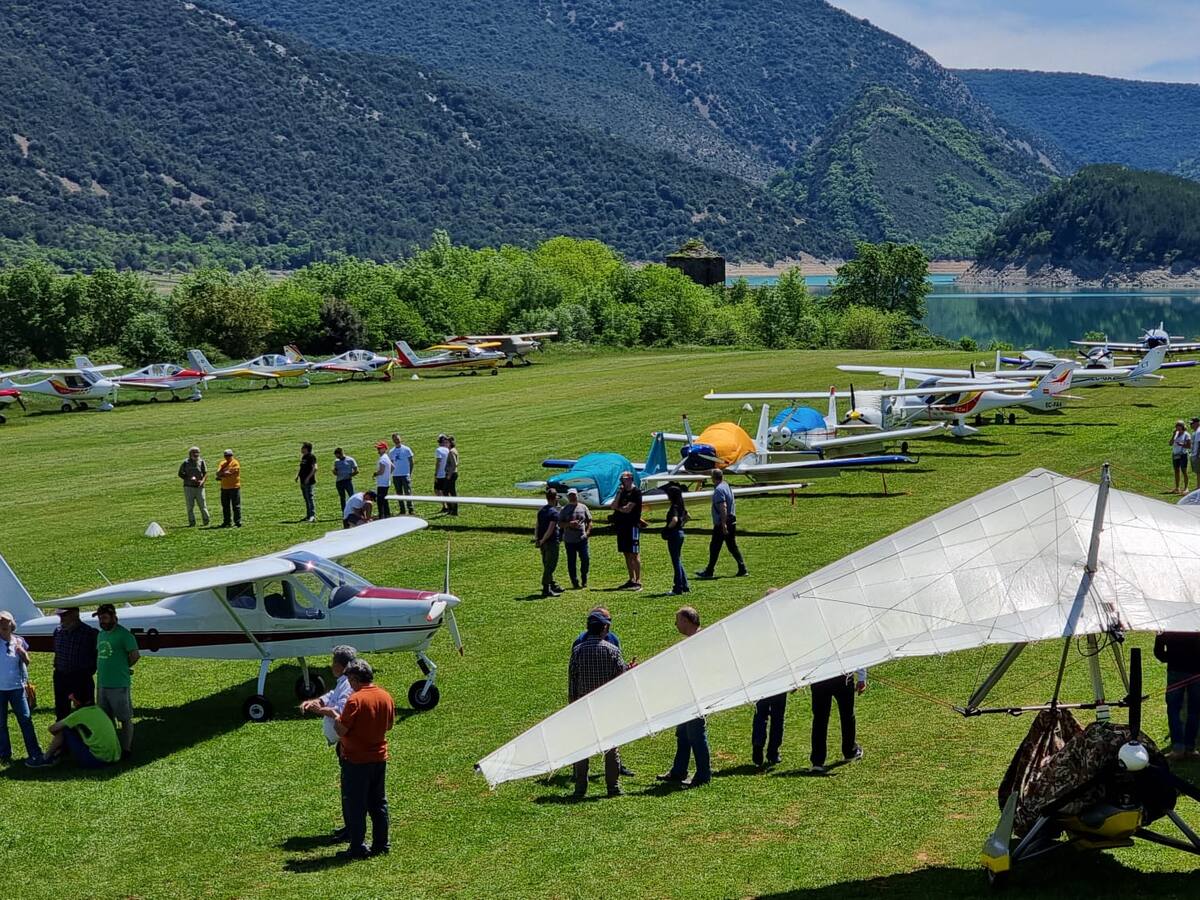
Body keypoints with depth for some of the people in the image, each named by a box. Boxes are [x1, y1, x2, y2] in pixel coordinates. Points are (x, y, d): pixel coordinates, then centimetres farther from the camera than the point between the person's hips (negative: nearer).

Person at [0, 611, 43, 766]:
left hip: (16, 687, 1)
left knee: (25, 719, -4)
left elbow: (26, 663, 10)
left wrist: (22, 652, -6)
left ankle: (35, 753, -2)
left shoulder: (19, 641, 5)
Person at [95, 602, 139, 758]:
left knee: (125, 718, 2)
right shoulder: (101, 634, 12)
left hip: (119, 685, -8)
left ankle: (126, 748, 8)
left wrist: (123, 668, -3)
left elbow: (134, 655, -15)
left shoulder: (123, 634, -12)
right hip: (102, 683, 8)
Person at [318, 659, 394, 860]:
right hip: (379, 758, 7)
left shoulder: (355, 699, -19)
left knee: (355, 806, 3)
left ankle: (358, 848, 5)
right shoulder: (386, 696, 2)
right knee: (378, 803, 15)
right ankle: (381, 844, 19)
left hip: (355, 760, -7)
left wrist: (333, 714, -1)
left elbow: (341, 730, -18)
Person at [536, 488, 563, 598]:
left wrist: (536, 538, 6)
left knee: (548, 565, 16)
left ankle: (553, 586, 28)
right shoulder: (554, 512, -15)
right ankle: (546, 589, -3)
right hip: (551, 542, -8)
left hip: (543, 543, 8)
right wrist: (542, 541, -15)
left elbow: (537, 526, 9)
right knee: (550, 566, -3)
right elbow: (550, 530, -20)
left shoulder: (541, 511, 11)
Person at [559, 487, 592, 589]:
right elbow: (560, 524, -1)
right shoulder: (564, 510, 4)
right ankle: (575, 582, 11)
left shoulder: (583, 508, 9)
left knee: (586, 559, -5)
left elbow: (589, 521, 12)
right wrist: (569, 524, -17)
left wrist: (587, 532, -2)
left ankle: (584, 580, 13)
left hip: (582, 539, 1)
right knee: (571, 562, 2)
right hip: (569, 540, -1)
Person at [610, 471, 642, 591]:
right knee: (627, 554, 10)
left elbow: (627, 509, -13)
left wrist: (617, 508, 4)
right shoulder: (621, 492, 16)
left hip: (632, 526, -8)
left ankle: (638, 581, -6)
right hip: (621, 526, 8)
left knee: (634, 554, -7)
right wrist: (619, 493, -4)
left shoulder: (635, 492, -7)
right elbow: (613, 506, 4)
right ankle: (631, 580, 16)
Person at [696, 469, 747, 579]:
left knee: (714, 547, 0)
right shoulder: (727, 486, 14)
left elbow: (723, 508, -25)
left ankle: (709, 571, 7)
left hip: (721, 524, -9)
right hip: (732, 522, 9)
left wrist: (723, 524, -26)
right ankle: (742, 569, 7)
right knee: (733, 547, 11)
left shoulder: (719, 490, -16)